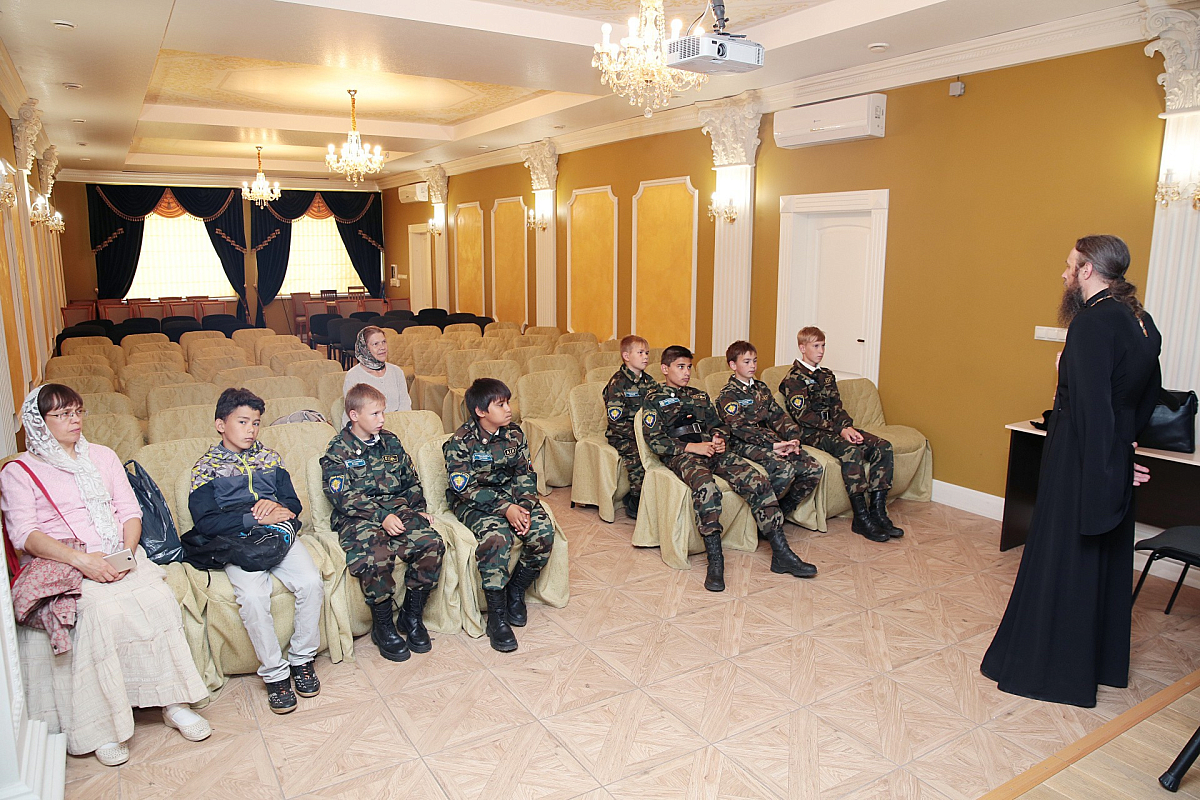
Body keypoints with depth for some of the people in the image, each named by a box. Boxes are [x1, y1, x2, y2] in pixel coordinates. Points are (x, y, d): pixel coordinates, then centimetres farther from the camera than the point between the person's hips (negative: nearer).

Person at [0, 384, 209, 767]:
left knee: (157, 595, -28)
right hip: (60, 564, -3)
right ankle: (103, 726, -25)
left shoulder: (103, 456, 19)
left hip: (116, 558, 3)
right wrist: (81, 559, -22)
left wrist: (128, 552, -8)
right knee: (103, 607, -34)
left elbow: (130, 512, 13)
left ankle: (173, 701, -21)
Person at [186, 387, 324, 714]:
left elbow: (293, 502, 16)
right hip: (236, 541, -3)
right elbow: (206, 522, -6)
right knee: (253, 596, -30)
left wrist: (278, 507, -8)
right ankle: (275, 673, -13)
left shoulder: (269, 458, 18)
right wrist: (256, 518, -14)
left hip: (279, 533, 3)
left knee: (311, 582, -24)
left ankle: (302, 658, -3)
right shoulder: (206, 467, 6)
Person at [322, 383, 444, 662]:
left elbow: (410, 481, 23)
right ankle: (382, 626, -9)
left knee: (432, 543, -23)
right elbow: (344, 497, -10)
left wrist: (419, 510, 7)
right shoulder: (338, 451, 0)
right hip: (358, 518, -4)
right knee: (376, 556, -34)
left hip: (398, 511, 5)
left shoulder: (390, 442, 17)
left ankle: (412, 616, -3)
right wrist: (383, 517, -21)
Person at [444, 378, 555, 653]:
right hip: (474, 504, -5)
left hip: (512, 497, 5)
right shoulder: (460, 442, -12)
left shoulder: (514, 434, 3)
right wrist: (504, 508, -27)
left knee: (543, 530, -22)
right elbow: (465, 488, -16)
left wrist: (523, 506, -15)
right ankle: (496, 615, -20)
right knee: (496, 536, -35)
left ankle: (516, 590, 2)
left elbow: (524, 475, 5)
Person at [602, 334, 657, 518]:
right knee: (636, 455, -31)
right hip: (621, 435, -5)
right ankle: (635, 502, -14)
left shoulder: (649, 381, 12)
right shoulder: (617, 382, -8)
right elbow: (616, 420, -13)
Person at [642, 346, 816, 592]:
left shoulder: (699, 396, 28)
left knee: (757, 480, -19)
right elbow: (654, 440, -2)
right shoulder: (654, 398, 9)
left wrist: (720, 439, 0)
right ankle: (715, 560, -36)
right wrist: (690, 447, -13)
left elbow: (718, 425, 26)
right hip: (680, 454, -5)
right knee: (705, 486, -40)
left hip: (710, 449, 5)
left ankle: (781, 554, -19)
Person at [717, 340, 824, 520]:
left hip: (771, 439, 7)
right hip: (745, 444, -7)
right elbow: (740, 428, -14)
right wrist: (773, 445, -22)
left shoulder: (762, 389, 22)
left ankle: (781, 512, 1)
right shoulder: (727, 395, -2)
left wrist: (793, 438, -5)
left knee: (814, 469, -11)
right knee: (785, 469, -32)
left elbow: (778, 416, 14)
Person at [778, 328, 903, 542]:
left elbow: (836, 408, 13)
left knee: (883, 446, -14)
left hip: (835, 428, 8)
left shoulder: (826, 376, 21)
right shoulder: (793, 379, -4)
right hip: (811, 434, -7)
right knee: (851, 449, -35)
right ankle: (861, 518, -29)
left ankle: (877, 511, -14)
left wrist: (848, 427, -8)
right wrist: (839, 430, -19)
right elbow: (803, 415, -13)